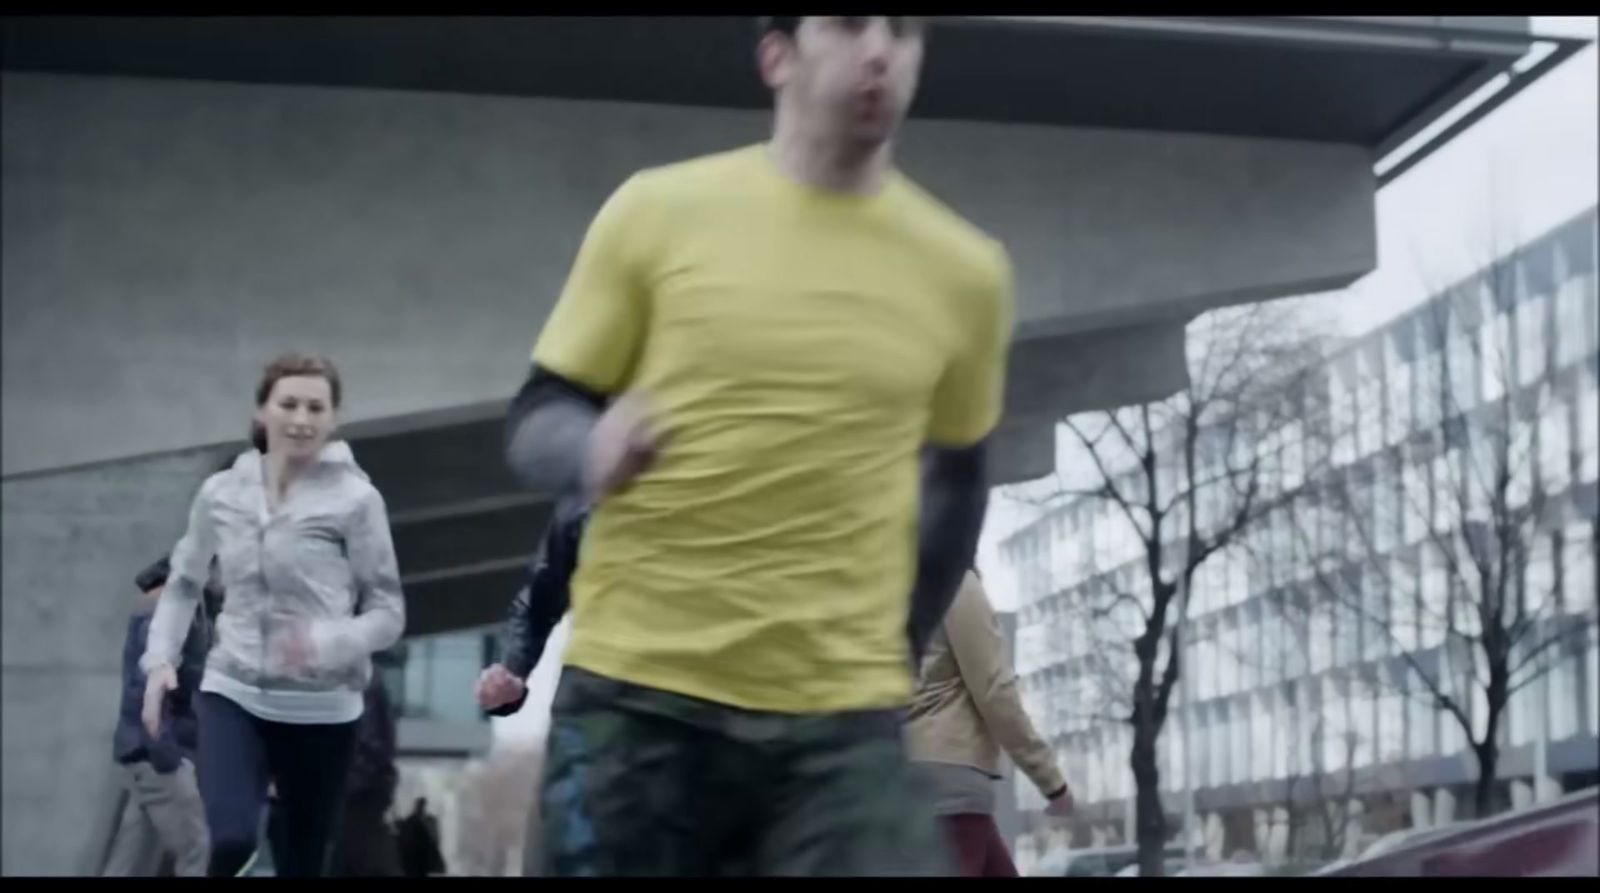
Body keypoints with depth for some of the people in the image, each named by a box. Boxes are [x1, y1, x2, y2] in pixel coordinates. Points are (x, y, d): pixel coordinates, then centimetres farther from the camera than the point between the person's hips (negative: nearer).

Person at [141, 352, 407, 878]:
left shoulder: (355, 499, -7)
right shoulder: (221, 493, 3)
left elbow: (388, 611, -4)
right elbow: (183, 582, 18)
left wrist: (331, 642, -22)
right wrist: (160, 657, 4)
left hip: (321, 709, -1)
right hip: (233, 694, 1)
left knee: (302, 866, 7)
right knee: (232, 840, -23)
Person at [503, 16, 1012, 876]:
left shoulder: (964, 272, 6)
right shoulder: (657, 211, 1)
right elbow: (534, 422, 4)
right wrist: (591, 448, -18)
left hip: (841, 722, 1)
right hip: (635, 697, -1)